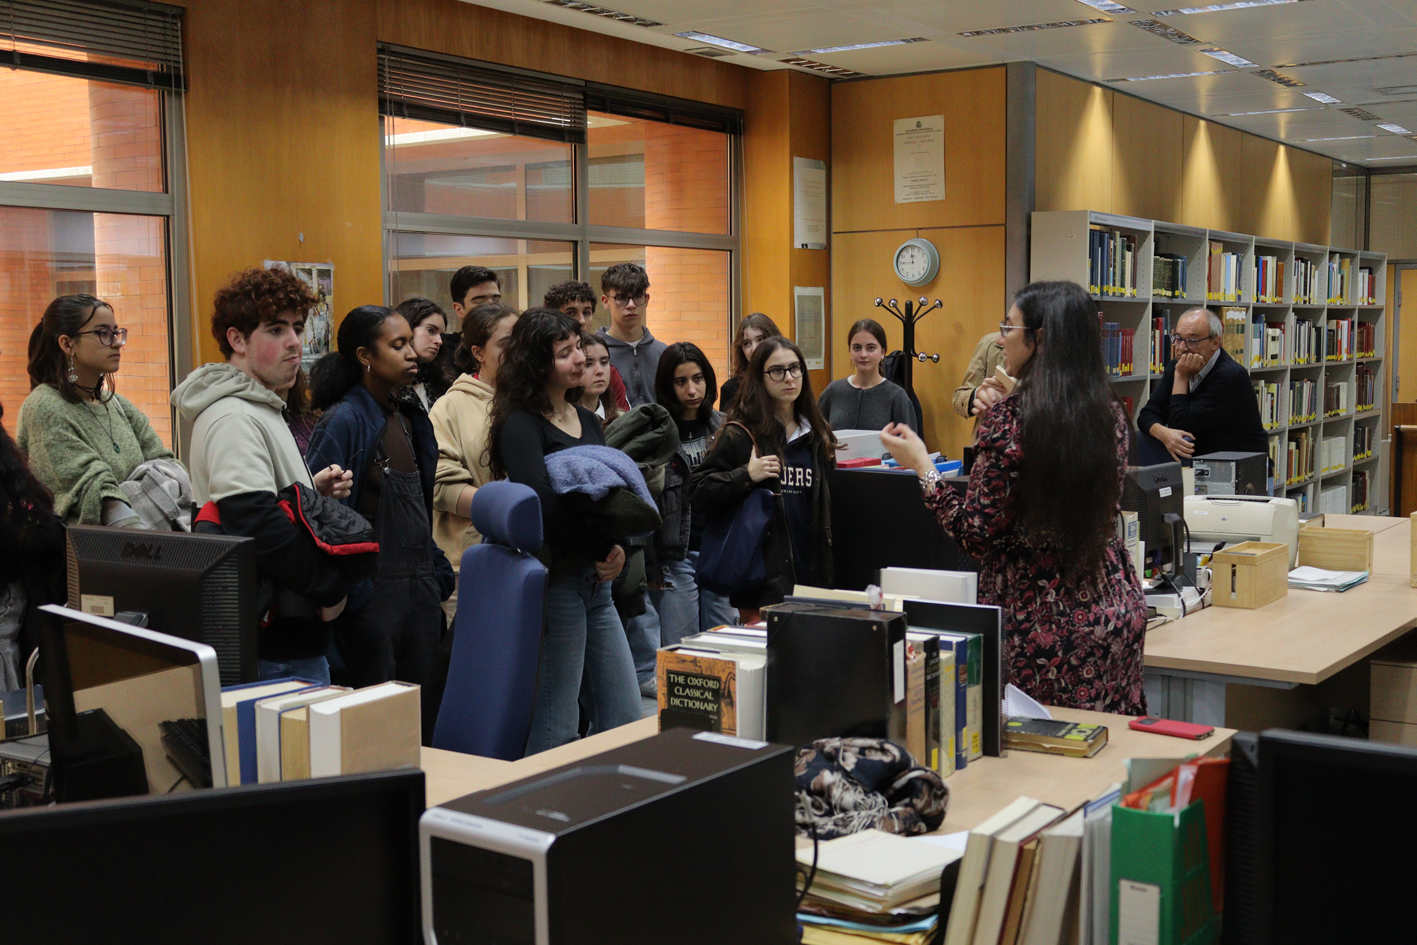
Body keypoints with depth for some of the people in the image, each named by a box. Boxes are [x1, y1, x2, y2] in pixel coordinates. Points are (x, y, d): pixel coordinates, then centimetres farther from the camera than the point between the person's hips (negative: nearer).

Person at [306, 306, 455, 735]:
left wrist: (438, 572, 15)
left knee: (424, 716, 11)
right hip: (374, 589, -7)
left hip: (420, 587, 8)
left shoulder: (410, 418, 13)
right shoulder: (343, 421, -11)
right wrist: (342, 593, -20)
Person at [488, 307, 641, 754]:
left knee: (625, 721, 10)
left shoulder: (587, 421, 15)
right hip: (554, 580, -8)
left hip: (596, 583, 8)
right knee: (556, 731, -2)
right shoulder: (521, 425, -9)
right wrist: (604, 547, -10)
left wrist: (619, 549, -5)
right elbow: (543, 508, -21)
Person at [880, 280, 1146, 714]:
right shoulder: (1110, 414, 4)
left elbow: (977, 535, -14)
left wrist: (921, 466, -2)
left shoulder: (1009, 419, -16)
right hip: (1114, 611, 6)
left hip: (1043, 622, -6)